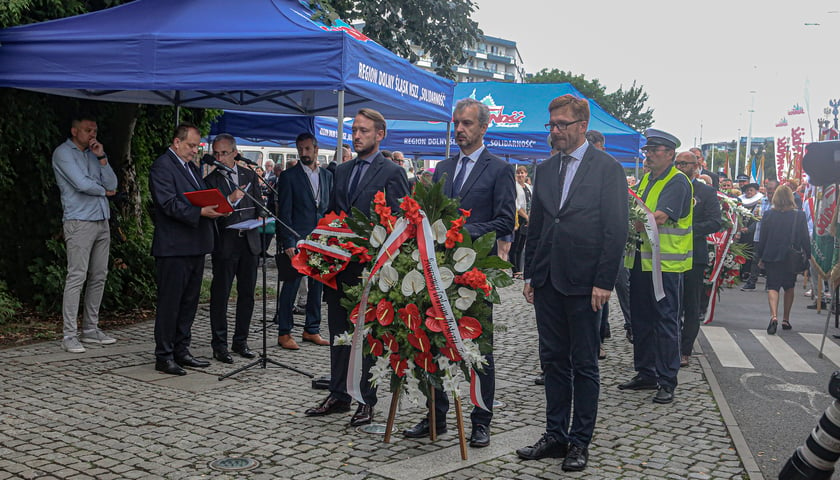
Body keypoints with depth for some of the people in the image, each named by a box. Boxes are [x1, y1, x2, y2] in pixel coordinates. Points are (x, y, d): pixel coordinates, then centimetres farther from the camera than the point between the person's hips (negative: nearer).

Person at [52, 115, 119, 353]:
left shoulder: (93, 154, 18)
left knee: (98, 277, 8)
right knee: (76, 277, -10)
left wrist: (102, 157, -1)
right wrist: (103, 190, 3)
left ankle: (90, 329, 16)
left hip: (102, 222, 7)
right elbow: (82, 184, -15)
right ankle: (69, 335, -7)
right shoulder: (63, 153, -3)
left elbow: (112, 185, 8)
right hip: (79, 223, -7)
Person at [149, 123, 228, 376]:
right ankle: (164, 356, 5)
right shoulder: (162, 166, -9)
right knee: (169, 302, -3)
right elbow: (169, 204, -19)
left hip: (195, 246, 9)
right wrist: (200, 212, -27)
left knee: (189, 301, 14)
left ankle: (181, 350, 23)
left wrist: (218, 205, -1)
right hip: (173, 248, -9)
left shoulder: (191, 167, 19)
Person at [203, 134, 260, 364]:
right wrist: (230, 200, -21)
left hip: (249, 242, 4)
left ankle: (241, 341, 20)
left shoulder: (250, 176, 11)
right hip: (225, 244, -4)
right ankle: (219, 344, 8)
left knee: (247, 293, 8)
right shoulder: (210, 180, 0)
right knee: (220, 295, -1)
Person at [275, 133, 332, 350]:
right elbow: (284, 212, -5)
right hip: (298, 240, -5)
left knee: (317, 285, 10)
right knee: (291, 286, -3)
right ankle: (284, 333, 6)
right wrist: (288, 242, -12)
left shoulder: (327, 175, 13)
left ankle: (312, 329, 21)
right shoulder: (289, 176, -1)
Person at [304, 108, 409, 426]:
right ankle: (338, 396, 25)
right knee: (338, 334, 13)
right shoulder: (341, 171, 15)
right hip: (339, 265, 6)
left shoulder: (392, 173, -5)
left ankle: (368, 401, 14)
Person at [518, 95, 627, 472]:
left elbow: (616, 230, -8)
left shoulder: (607, 168, -4)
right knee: (553, 360, 11)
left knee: (584, 365, 5)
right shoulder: (545, 170, 12)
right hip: (547, 281, 6)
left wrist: (604, 282, -13)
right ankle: (555, 435, 21)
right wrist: (530, 275, 10)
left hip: (584, 284, -5)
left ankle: (580, 442, 15)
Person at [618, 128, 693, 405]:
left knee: (665, 322, -2)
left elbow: (659, 218, -21)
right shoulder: (646, 180, 16)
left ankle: (667, 382, 5)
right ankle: (645, 374, 23)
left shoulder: (677, 182, -10)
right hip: (641, 260, 8)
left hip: (666, 263, -8)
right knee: (641, 320, 12)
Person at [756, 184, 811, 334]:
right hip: (792, 258, 1)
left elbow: (762, 238, 1)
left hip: (772, 256, 0)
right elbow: (805, 239, -2)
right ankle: (785, 320, 21)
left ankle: (774, 316, -23)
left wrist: (760, 257, 9)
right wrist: (807, 256, 8)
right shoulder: (799, 216, -5)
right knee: (790, 287, 17)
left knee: (773, 287, 0)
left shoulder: (769, 215, -3)